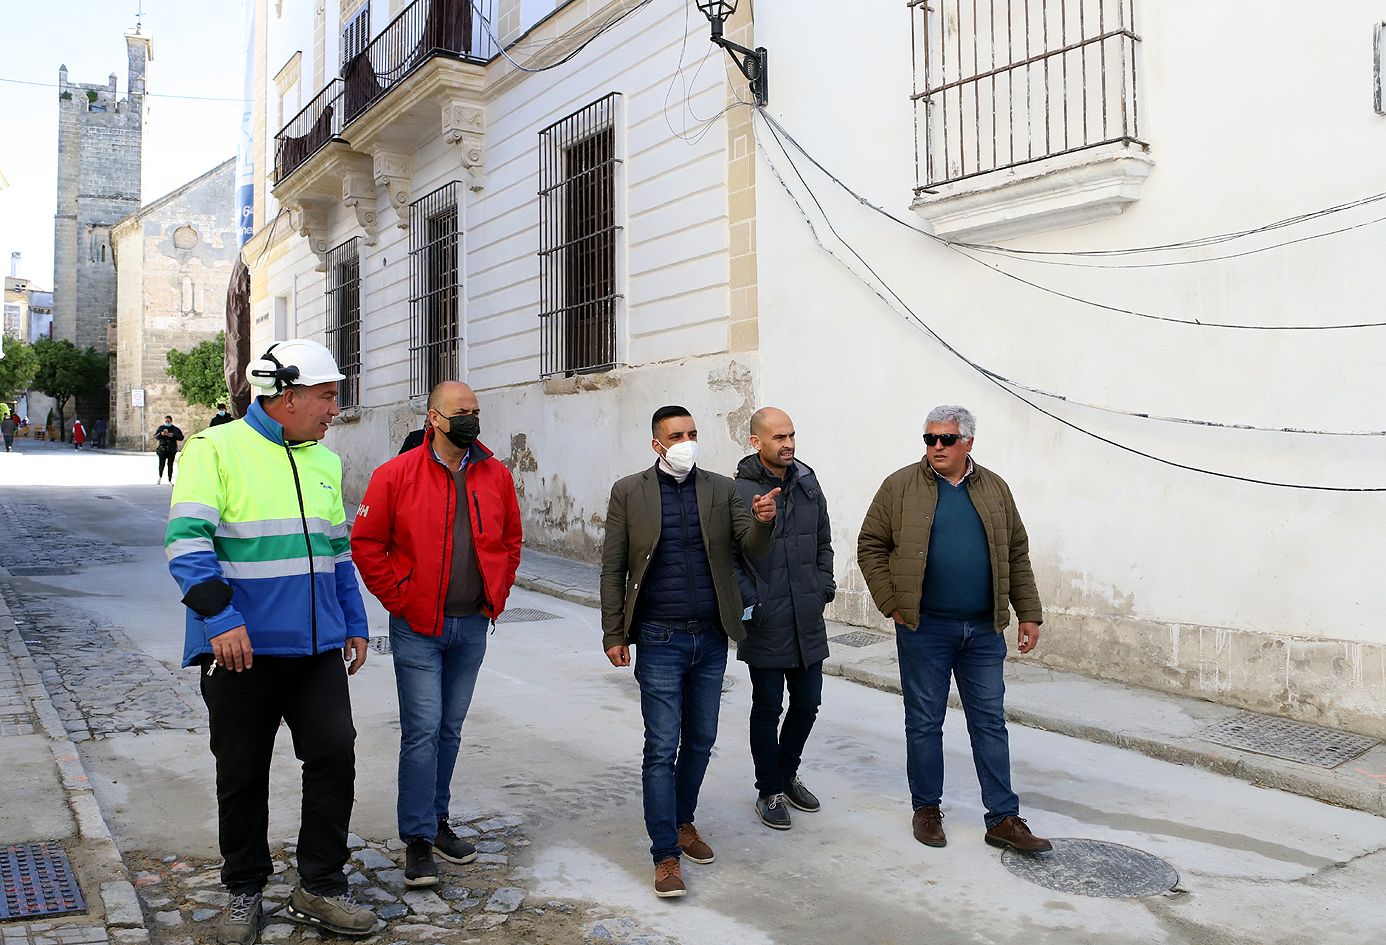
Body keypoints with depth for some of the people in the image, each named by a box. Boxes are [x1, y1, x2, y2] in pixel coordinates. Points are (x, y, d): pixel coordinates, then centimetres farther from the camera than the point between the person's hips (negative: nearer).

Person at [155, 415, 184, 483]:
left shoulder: (175, 429, 8)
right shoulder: (160, 428, 8)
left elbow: (181, 437, 3)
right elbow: (155, 437, 4)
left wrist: (173, 435, -12)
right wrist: (161, 434, -15)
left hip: (172, 450, 0)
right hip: (162, 449, 0)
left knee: (170, 465, -1)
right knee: (161, 464, -10)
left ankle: (170, 481, 6)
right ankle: (160, 477, 15)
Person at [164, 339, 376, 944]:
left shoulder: (325, 461, 13)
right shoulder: (216, 450, -7)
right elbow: (187, 540, -15)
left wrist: (355, 623, 17)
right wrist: (220, 618, -24)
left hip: (317, 646, 5)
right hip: (241, 648, -5)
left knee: (334, 754, 2)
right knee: (242, 774, 8)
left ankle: (320, 888, 17)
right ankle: (244, 891, 27)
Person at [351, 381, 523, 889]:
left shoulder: (496, 476, 4)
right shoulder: (397, 474, -8)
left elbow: (510, 540, 15)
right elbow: (366, 543, -4)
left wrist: (497, 594, 7)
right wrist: (396, 597, -7)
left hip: (472, 624, 4)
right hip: (417, 627, -4)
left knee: (450, 728, 14)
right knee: (422, 729, -5)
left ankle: (436, 820, 29)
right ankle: (418, 839, 7)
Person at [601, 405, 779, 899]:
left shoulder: (721, 489, 4)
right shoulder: (629, 492, -2)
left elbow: (752, 546, -5)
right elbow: (613, 569, -1)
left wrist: (763, 521, -27)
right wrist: (614, 634, -5)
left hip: (711, 638, 3)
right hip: (659, 639, -3)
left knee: (700, 741, 15)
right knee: (662, 747, -2)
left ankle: (683, 821, 35)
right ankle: (666, 855, 7)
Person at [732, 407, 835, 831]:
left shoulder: (808, 483, 6)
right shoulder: (738, 491, -12)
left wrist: (824, 585, 6)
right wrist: (748, 599, -15)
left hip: (808, 621, 6)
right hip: (765, 622, -5)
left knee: (807, 702, 15)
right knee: (768, 708, 7)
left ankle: (787, 773, 37)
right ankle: (769, 792, 24)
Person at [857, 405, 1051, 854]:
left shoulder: (994, 489, 7)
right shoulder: (901, 486, -3)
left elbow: (1017, 556, 11)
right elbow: (870, 547, 0)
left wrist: (1029, 614, 6)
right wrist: (892, 604, -6)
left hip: (984, 631, 3)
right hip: (924, 629, -2)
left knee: (990, 722, 8)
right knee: (924, 722, 7)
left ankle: (1003, 818, 15)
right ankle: (927, 808, 23)